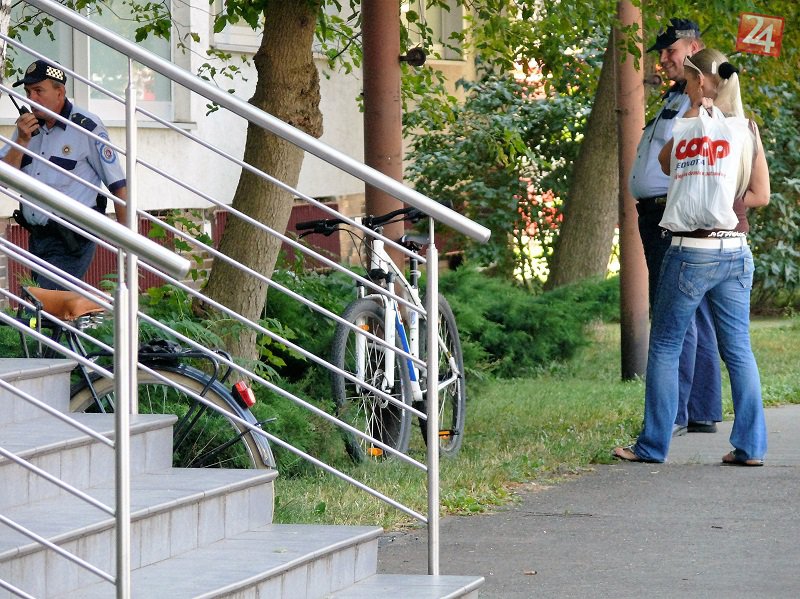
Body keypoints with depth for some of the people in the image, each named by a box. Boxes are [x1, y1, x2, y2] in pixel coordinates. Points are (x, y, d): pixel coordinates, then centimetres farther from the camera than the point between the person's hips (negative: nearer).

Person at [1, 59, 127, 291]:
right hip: (36, 237, 7)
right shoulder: (27, 127, 11)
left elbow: (118, 185, -6)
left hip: (71, 242, -7)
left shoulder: (86, 127, -7)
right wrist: (22, 141, -9)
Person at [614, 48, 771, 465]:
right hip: (736, 251, 4)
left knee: (664, 347, 6)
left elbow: (665, 163, 13)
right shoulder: (746, 130, 2)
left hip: (691, 252, -4)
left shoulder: (688, 125, -6)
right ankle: (750, 446, 4)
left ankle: (653, 445, 7)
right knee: (738, 349, 8)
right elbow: (761, 195, 5)